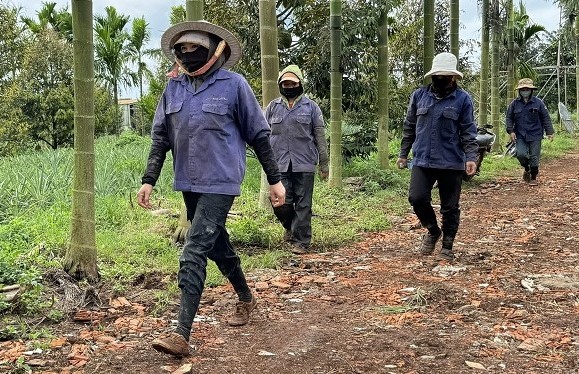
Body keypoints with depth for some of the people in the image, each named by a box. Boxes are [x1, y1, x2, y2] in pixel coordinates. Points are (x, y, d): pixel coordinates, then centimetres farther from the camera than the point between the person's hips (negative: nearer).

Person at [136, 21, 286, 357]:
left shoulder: (234, 84, -7)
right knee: (217, 245, 19)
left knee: (194, 252, -14)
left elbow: (259, 134, -3)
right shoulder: (174, 87, 6)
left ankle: (182, 334, -11)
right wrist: (149, 181, 3)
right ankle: (246, 298, 42)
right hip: (189, 183, 6)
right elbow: (160, 138, 10)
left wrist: (275, 180, -2)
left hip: (220, 182, -6)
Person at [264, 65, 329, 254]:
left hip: (304, 163, -1)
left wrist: (324, 164, 4)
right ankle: (290, 226, 28)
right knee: (281, 202, -3)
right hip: (279, 164, 1)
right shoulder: (273, 107, 11)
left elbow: (320, 137, 7)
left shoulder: (311, 107, 7)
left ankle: (301, 240, 11)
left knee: (303, 204, 1)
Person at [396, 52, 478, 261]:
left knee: (450, 207, 5)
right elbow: (409, 127, 14)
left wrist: (470, 157, -15)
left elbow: (468, 132, -3)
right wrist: (403, 154, 14)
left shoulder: (462, 99, -1)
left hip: (452, 163, -2)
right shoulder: (419, 96, 7)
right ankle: (433, 231, 16)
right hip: (422, 161, 2)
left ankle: (447, 246, 23)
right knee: (417, 198, -12)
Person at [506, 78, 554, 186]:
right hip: (520, 136, 1)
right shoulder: (514, 104, 4)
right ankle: (527, 169, 16)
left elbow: (546, 118, 4)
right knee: (521, 154, -16)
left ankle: (533, 178, 19)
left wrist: (549, 132, -2)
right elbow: (509, 118, 8)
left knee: (534, 158, 1)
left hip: (535, 135, -1)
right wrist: (511, 131, -5)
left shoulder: (538, 102, 2)